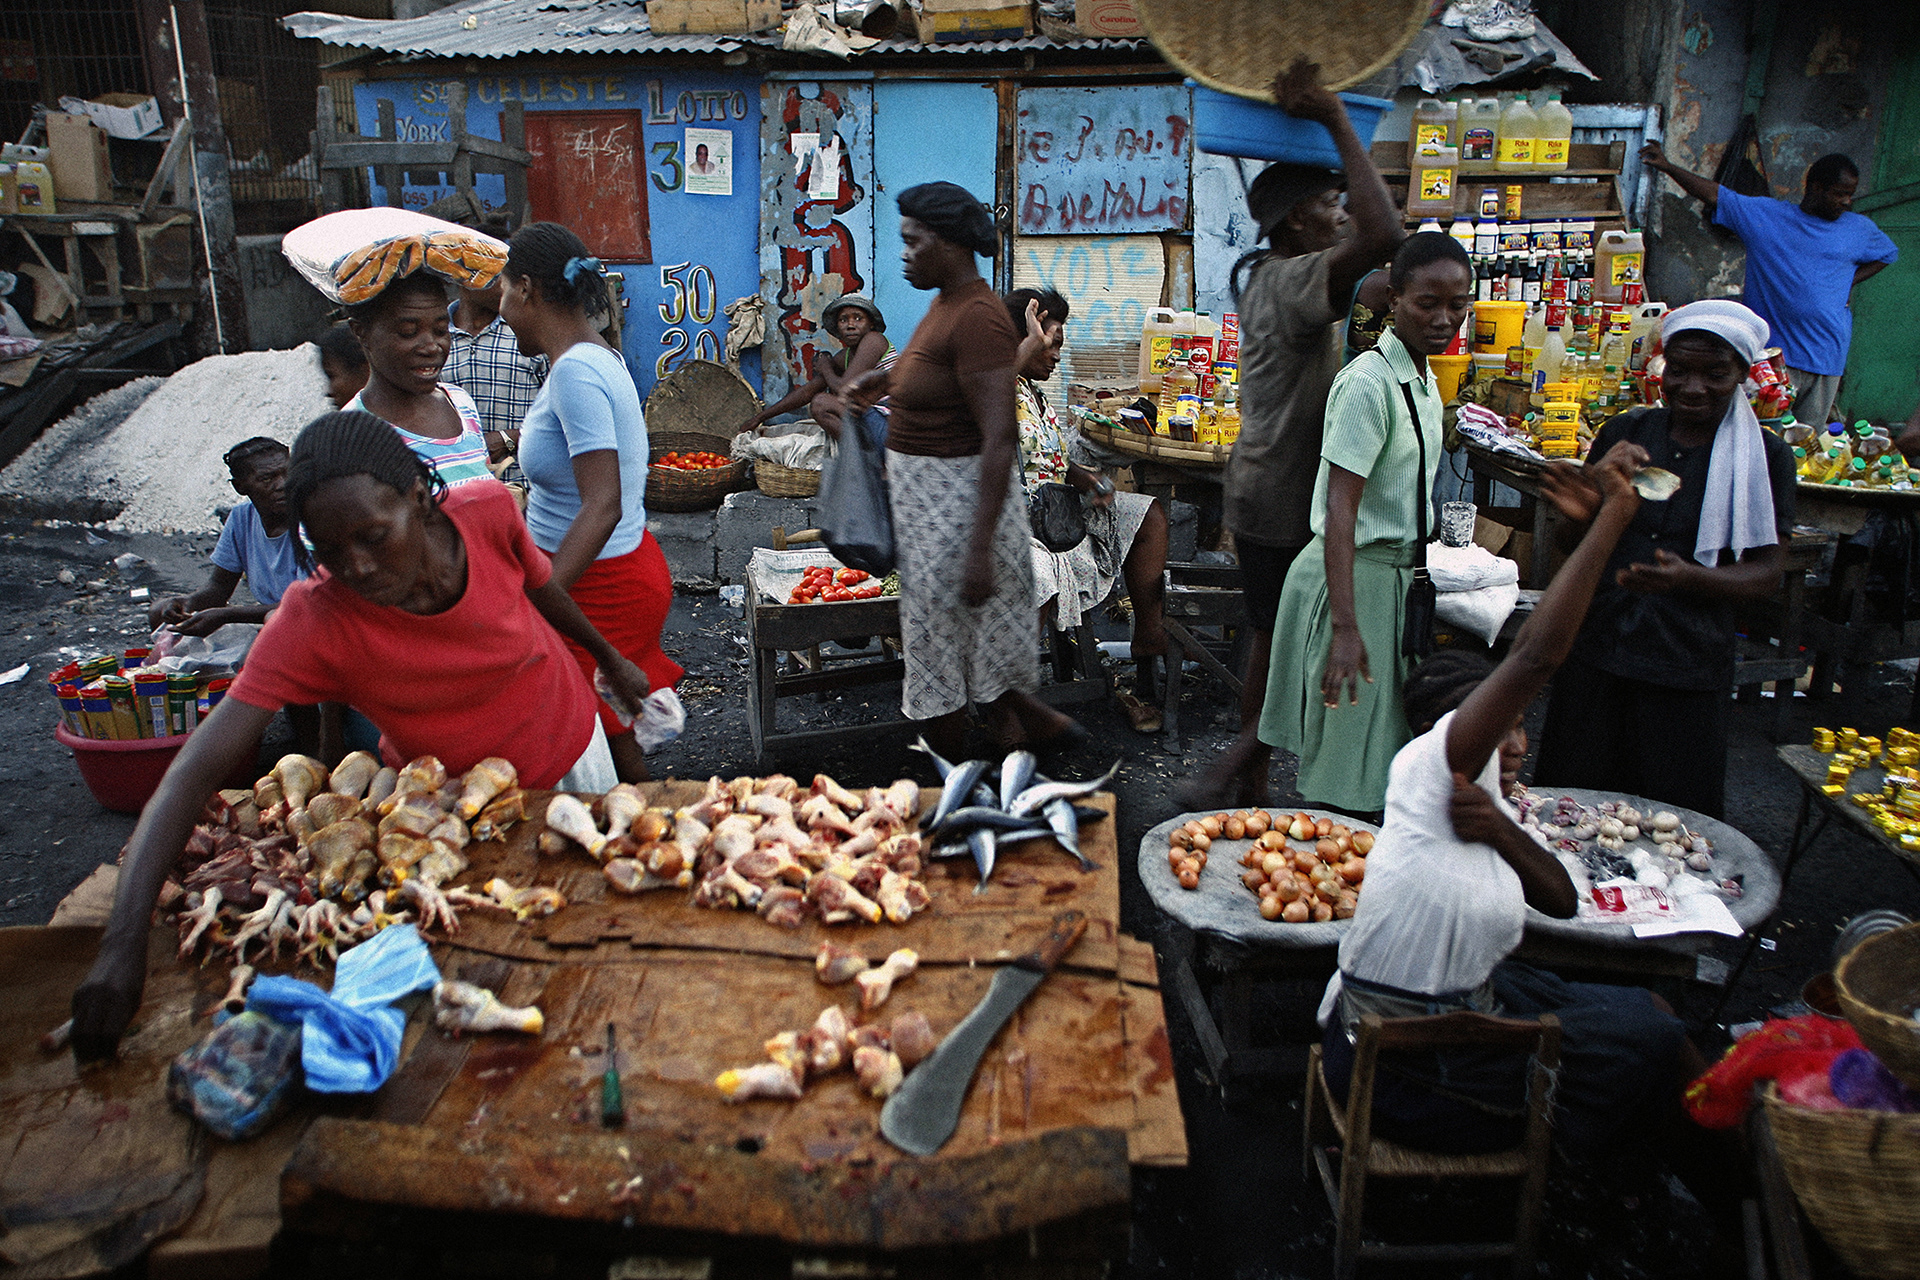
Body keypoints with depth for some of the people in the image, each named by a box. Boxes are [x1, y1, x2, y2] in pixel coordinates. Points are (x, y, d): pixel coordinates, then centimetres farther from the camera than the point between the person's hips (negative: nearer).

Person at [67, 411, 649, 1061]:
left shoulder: (488, 510, -29)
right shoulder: (312, 620, -34)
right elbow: (197, 769, -39)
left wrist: (608, 656, 13)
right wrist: (124, 942, -50)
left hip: (566, 749, 3)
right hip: (449, 791, -2)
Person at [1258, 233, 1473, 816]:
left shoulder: (1424, 382, 12)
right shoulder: (1369, 382, -18)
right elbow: (1340, 509, -25)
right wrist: (1346, 626, -31)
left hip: (1395, 572, 9)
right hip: (1356, 576, -9)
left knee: (1380, 743, 15)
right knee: (1346, 765, -3)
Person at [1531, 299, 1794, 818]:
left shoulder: (1764, 457, 0)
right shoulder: (1624, 433, 6)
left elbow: (1768, 571, -3)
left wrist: (1690, 578, -21)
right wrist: (1579, 519, -13)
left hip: (1688, 671, -2)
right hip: (1596, 653, 2)